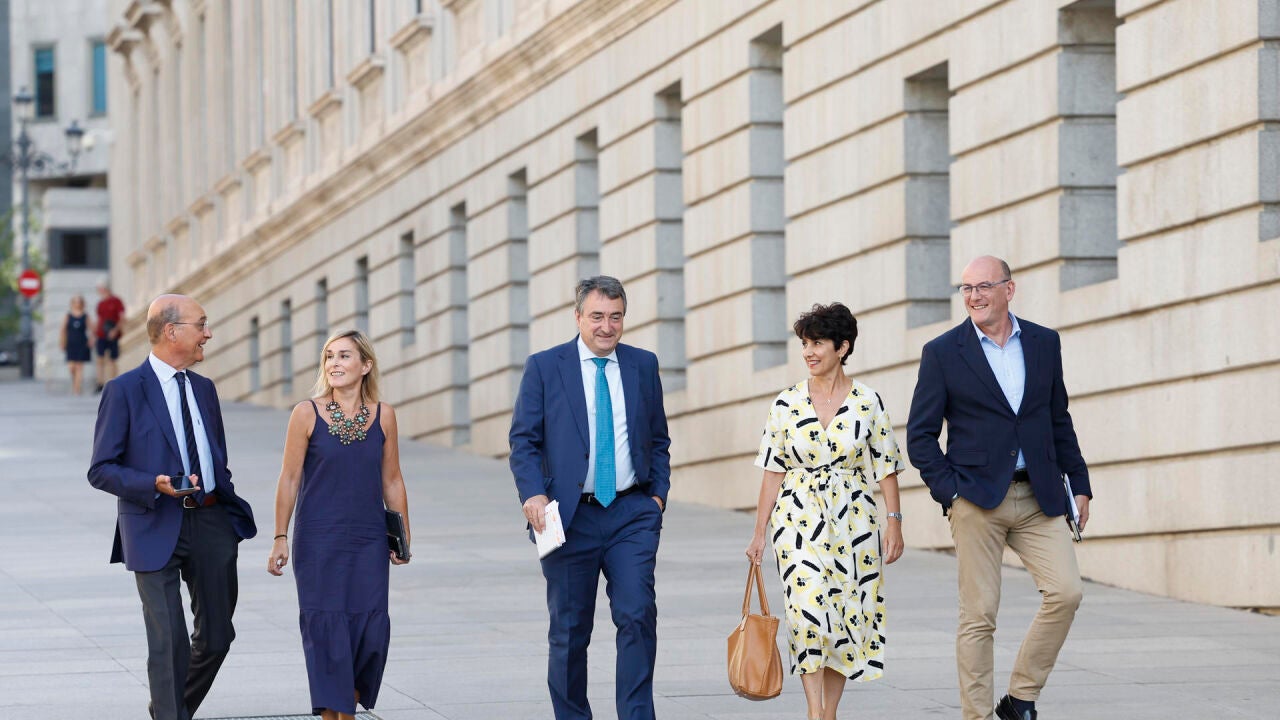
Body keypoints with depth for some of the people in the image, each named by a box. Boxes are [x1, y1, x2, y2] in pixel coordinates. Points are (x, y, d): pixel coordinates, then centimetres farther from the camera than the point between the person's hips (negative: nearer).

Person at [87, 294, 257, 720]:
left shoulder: (204, 389, 14)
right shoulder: (124, 391, -6)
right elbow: (101, 470, -7)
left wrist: (233, 519, 13)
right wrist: (155, 486, -22)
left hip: (210, 524, 6)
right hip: (156, 527, -6)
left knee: (216, 635, 9)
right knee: (169, 641, -9)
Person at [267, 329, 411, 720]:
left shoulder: (383, 416, 4)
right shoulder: (307, 413, -3)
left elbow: (392, 481, 11)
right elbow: (289, 479, 0)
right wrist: (281, 538, -3)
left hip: (369, 541, 2)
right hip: (318, 540, -2)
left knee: (371, 629, -3)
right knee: (326, 628, -3)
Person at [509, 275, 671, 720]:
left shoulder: (643, 365, 10)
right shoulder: (544, 367, 1)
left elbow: (658, 439, 16)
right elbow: (523, 439, -1)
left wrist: (658, 493, 3)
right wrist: (533, 494, -16)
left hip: (632, 514, 1)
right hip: (569, 516, -1)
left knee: (638, 615, -12)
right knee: (569, 629, 5)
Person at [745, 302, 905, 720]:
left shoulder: (868, 402, 0)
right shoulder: (788, 403, 2)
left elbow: (886, 466, 2)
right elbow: (774, 471, 4)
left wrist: (894, 522, -5)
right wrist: (760, 532, 3)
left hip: (854, 520, 1)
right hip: (799, 517, 0)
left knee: (847, 616, 3)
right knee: (808, 608, -15)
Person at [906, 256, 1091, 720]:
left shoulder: (1044, 343, 9)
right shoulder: (943, 352, 0)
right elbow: (920, 436, 1)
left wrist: (1079, 485, 12)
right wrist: (949, 491, -8)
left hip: (1038, 498, 3)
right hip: (976, 499, -3)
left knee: (1065, 592, -11)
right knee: (978, 614, -3)